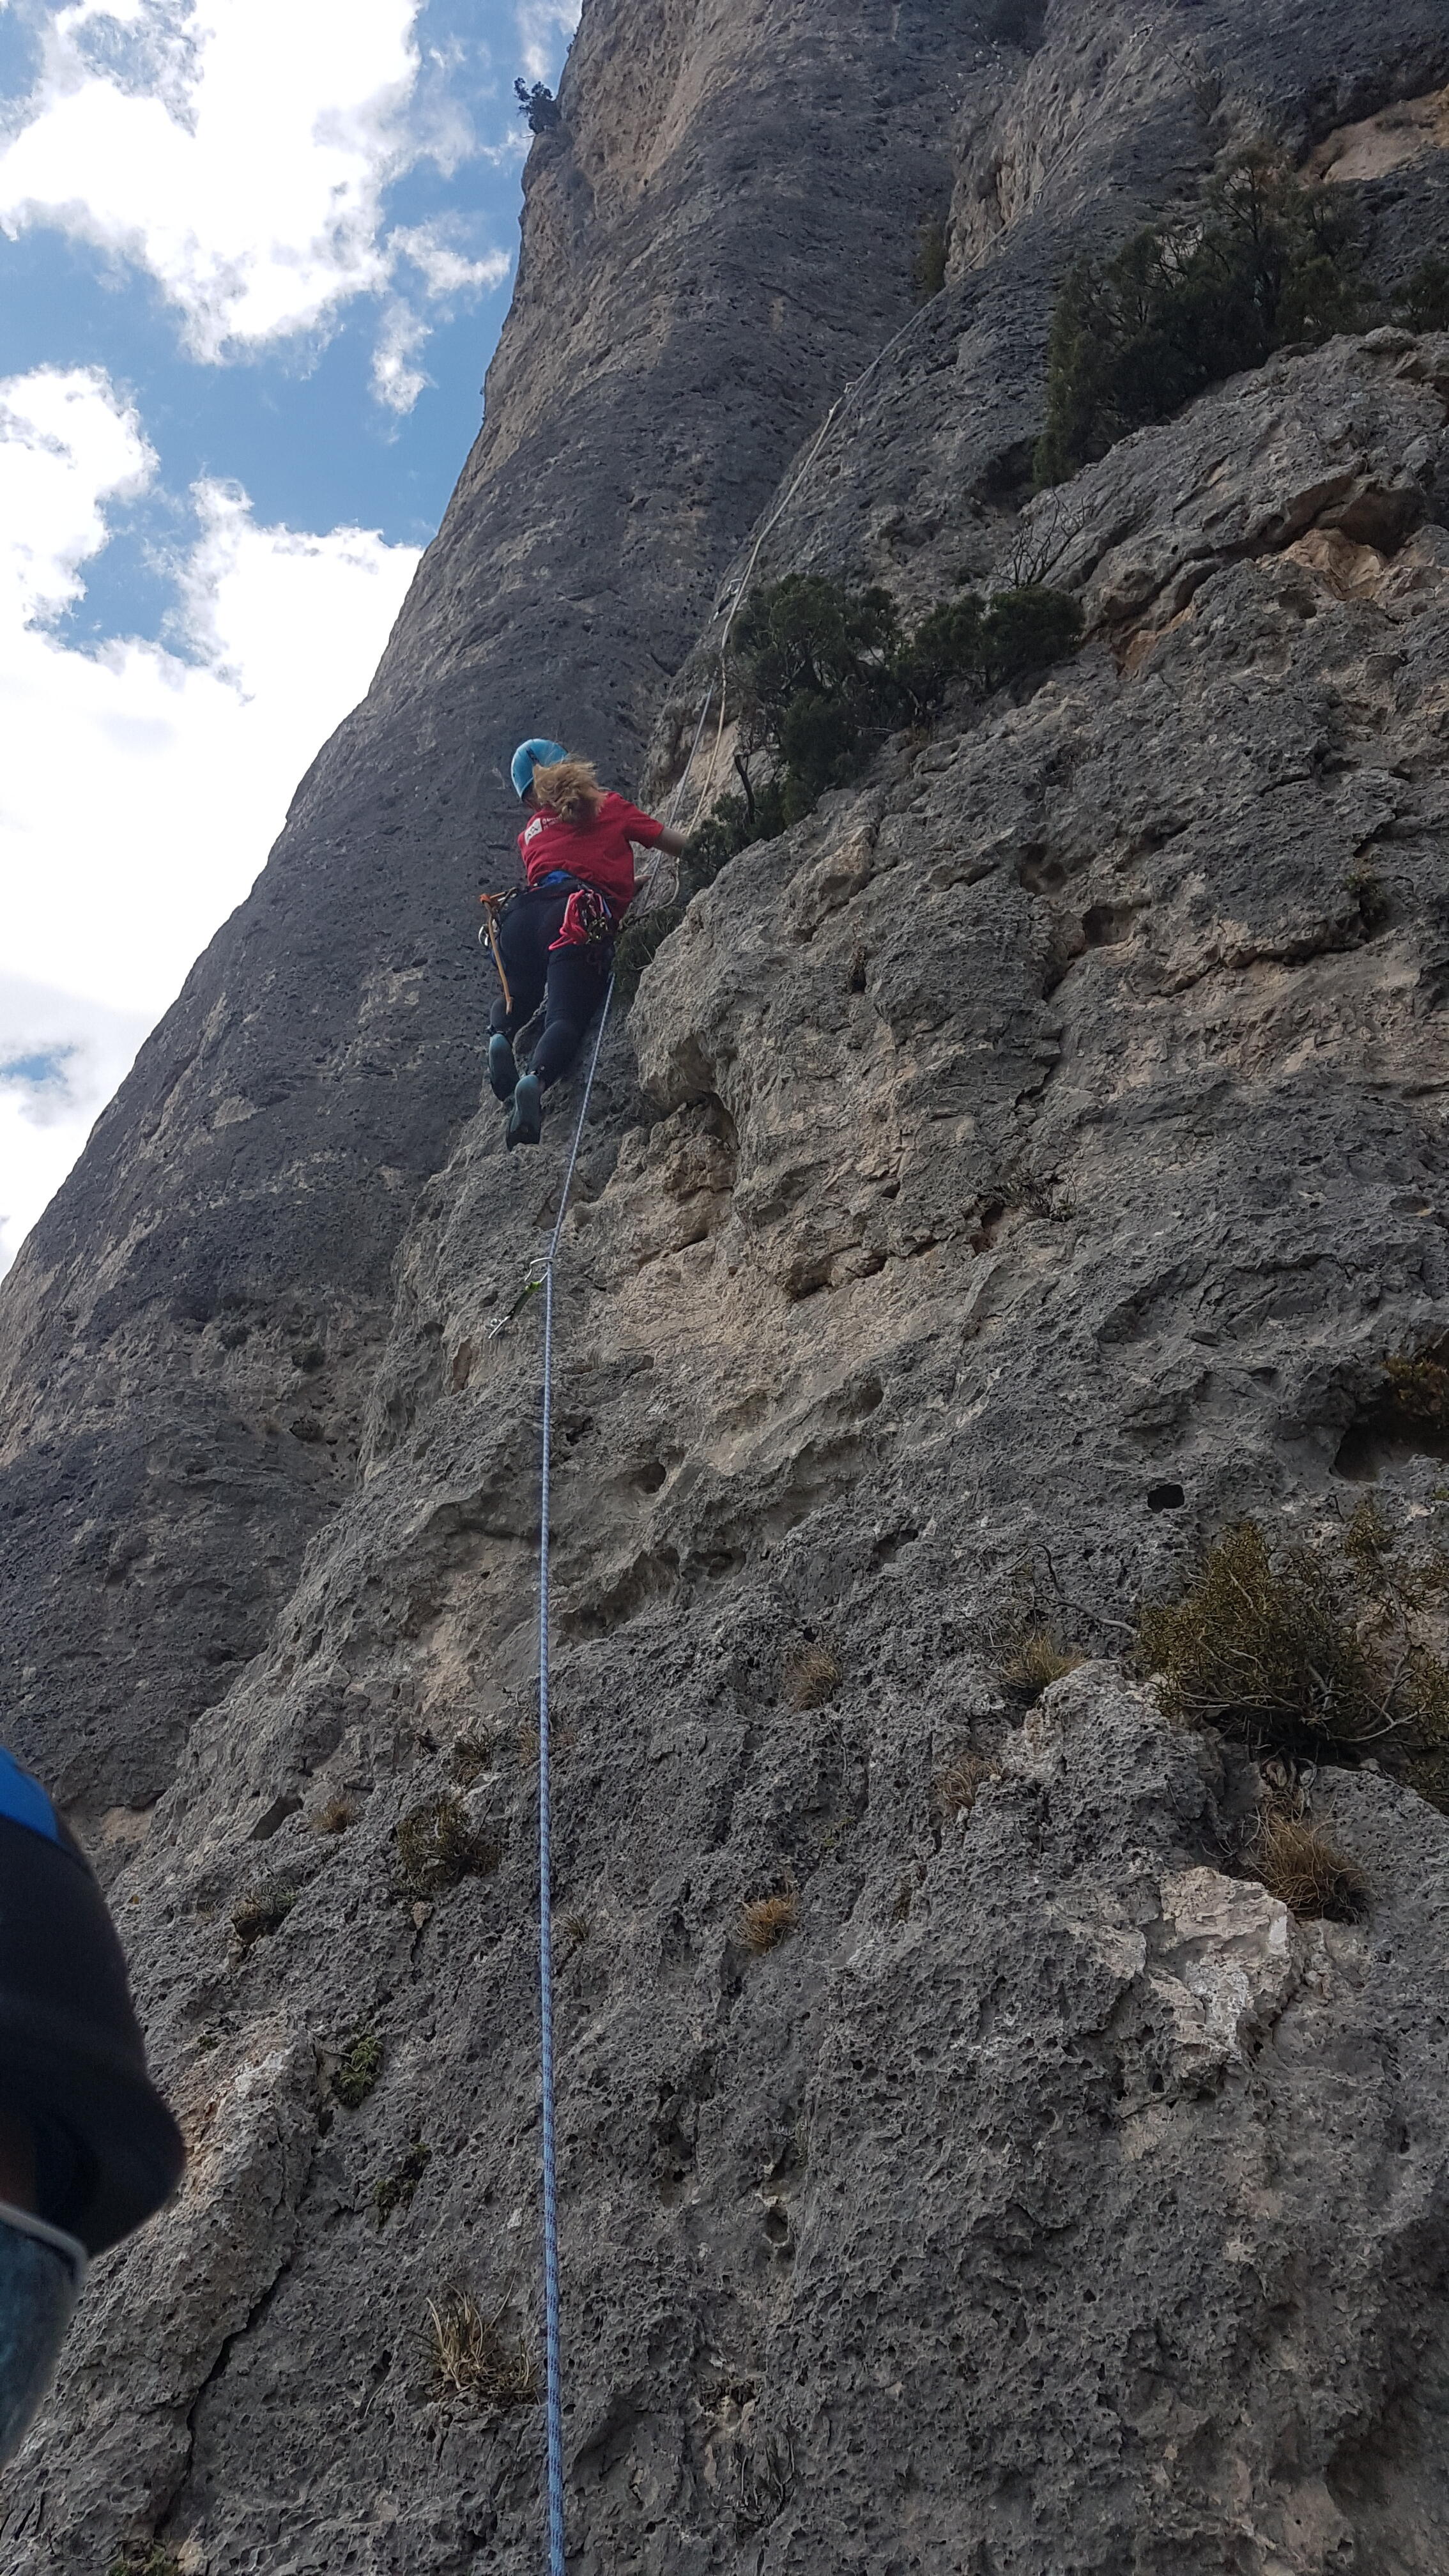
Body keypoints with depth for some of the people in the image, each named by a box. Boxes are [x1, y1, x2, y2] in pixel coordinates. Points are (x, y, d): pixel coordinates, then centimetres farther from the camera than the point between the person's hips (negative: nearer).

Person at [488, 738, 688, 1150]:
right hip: (581, 919, -4)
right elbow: (682, 846, 25)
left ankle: (500, 1037, -8)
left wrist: (632, 881, 54)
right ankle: (535, 1080, -46)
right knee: (566, 1017, -15)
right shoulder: (611, 807, 25)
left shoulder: (529, 833, 33)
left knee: (516, 999, 27)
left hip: (526, 911, 4)